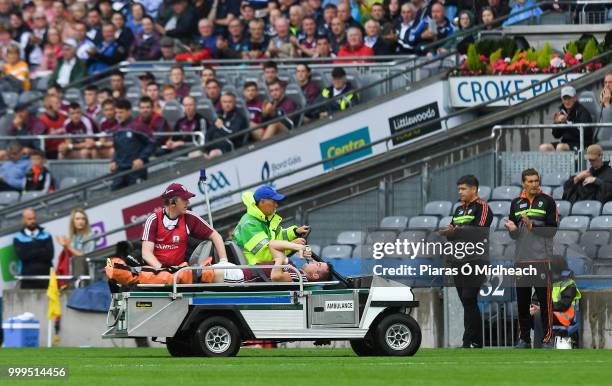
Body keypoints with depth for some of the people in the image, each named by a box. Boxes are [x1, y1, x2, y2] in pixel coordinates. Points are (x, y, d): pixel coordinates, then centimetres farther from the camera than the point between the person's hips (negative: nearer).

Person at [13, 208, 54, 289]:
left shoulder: (46, 236, 13)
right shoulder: (18, 239, 10)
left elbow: (49, 254, -2)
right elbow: (22, 255, -7)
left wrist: (30, 253, -5)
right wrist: (41, 252, -2)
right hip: (27, 280, -1)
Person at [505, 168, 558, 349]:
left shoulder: (547, 201, 2)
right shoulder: (516, 203, 14)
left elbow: (552, 230, -4)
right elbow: (514, 235, 14)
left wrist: (532, 226, -16)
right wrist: (512, 229, -8)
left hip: (542, 259, -4)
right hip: (521, 258, 4)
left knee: (544, 300, -5)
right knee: (522, 301, 7)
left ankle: (547, 339, -2)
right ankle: (524, 339, 14)